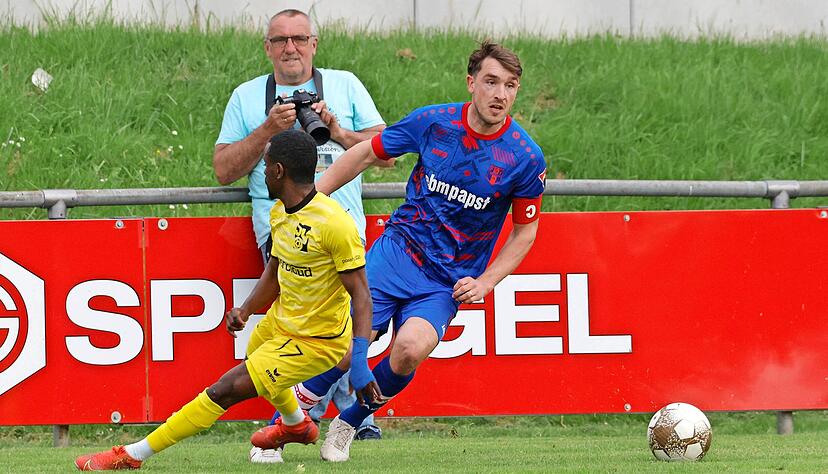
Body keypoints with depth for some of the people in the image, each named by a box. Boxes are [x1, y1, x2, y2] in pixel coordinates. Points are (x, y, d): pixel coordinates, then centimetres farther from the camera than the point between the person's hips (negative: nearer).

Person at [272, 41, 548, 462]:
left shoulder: (526, 158, -8)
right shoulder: (432, 122, -5)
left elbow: (525, 231, 6)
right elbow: (365, 154, 11)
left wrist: (483, 283, -4)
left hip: (447, 282, -1)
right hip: (397, 250, 1)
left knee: (410, 349, -28)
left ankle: (346, 425, 0)